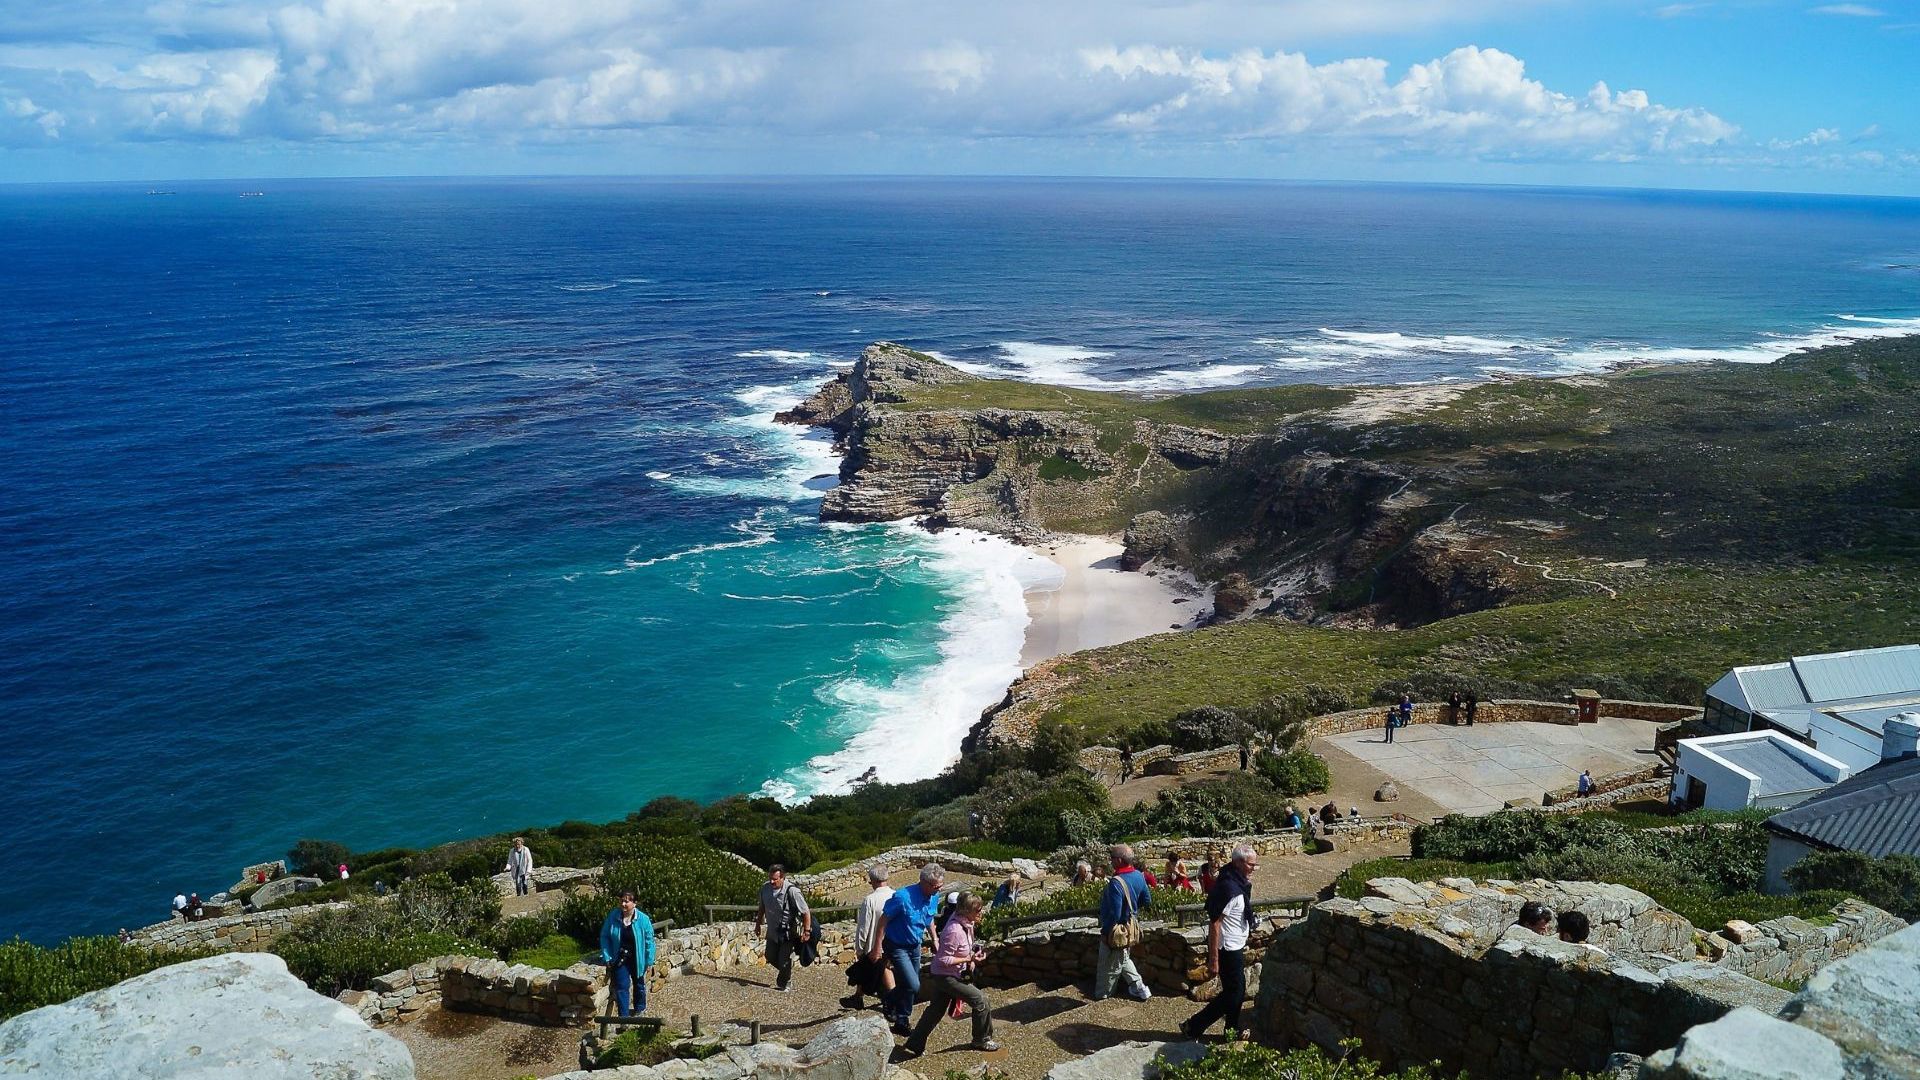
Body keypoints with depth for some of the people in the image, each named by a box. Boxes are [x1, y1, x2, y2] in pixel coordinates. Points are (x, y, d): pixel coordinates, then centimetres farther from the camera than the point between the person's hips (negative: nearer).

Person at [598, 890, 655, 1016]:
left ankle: (639, 1009, 42)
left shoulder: (643, 919, -18)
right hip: (620, 959, 0)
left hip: (637, 959, 0)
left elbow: (649, 941, -10)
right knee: (621, 987, -5)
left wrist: (649, 961, -8)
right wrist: (607, 957, -9)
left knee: (639, 984, 19)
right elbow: (604, 937, -4)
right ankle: (624, 1016, 1)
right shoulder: (613, 916, -15)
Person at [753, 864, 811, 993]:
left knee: (784, 961, 1)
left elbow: (806, 912, -21)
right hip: (772, 932, 6)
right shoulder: (765, 888, -8)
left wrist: (807, 931, -23)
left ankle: (786, 985, 25)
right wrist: (758, 923, 18)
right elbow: (762, 908, 13)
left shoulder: (791, 891, -26)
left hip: (787, 933, -6)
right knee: (770, 957, 17)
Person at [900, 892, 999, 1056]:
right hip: (947, 976, -9)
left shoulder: (966, 923, -2)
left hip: (943, 975, 9)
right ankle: (981, 1040, 17)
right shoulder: (955, 930, -30)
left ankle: (913, 1045, 24)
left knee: (936, 1010, 17)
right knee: (980, 1000, -1)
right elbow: (944, 960, -26)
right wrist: (969, 959, -25)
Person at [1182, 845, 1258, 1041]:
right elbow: (1214, 923, -26)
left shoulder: (1239, 884, 5)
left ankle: (1233, 1032, 32)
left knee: (1237, 991, 18)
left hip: (1236, 947, 9)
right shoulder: (1228, 888, -26)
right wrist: (1213, 960, -25)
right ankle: (1192, 1028, 5)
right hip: (1227, 949, -9)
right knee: (1233, 994, -2)